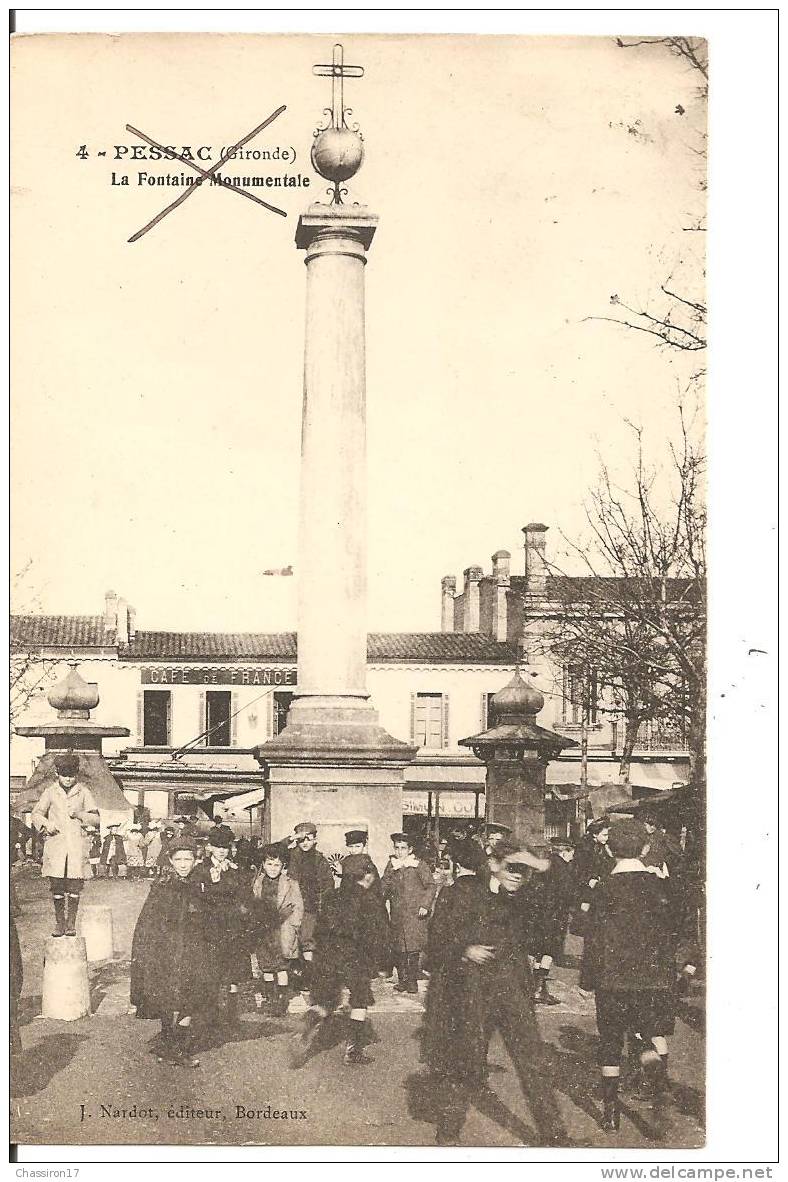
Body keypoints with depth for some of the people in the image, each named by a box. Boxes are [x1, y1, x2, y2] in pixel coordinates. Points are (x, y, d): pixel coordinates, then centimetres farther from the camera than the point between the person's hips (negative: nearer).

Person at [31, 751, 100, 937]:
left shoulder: (83, 792, 6)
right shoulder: (50, 792, 7)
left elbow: (96, 818, 8)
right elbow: (35, 814, 9)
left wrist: (80, 815, -10)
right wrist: (46, 824, -10)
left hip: (76, 843, 0)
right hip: (55, 841, 0)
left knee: (74, 885, -3)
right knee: (56, 885, -1)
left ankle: (71, 923, 5)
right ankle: (59, 922, 9)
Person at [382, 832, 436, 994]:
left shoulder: (419, 865, -1)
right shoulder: (391, 865, 11)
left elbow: (430, 886, 0)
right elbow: (385, 886, 15)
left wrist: (425, 905, -9)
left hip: (415, 913, -4)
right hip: (397, 914, 4)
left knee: (413, 949, -8)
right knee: (398, 949, 1)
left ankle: (413, 981, -1)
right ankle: (402, 980, 11)